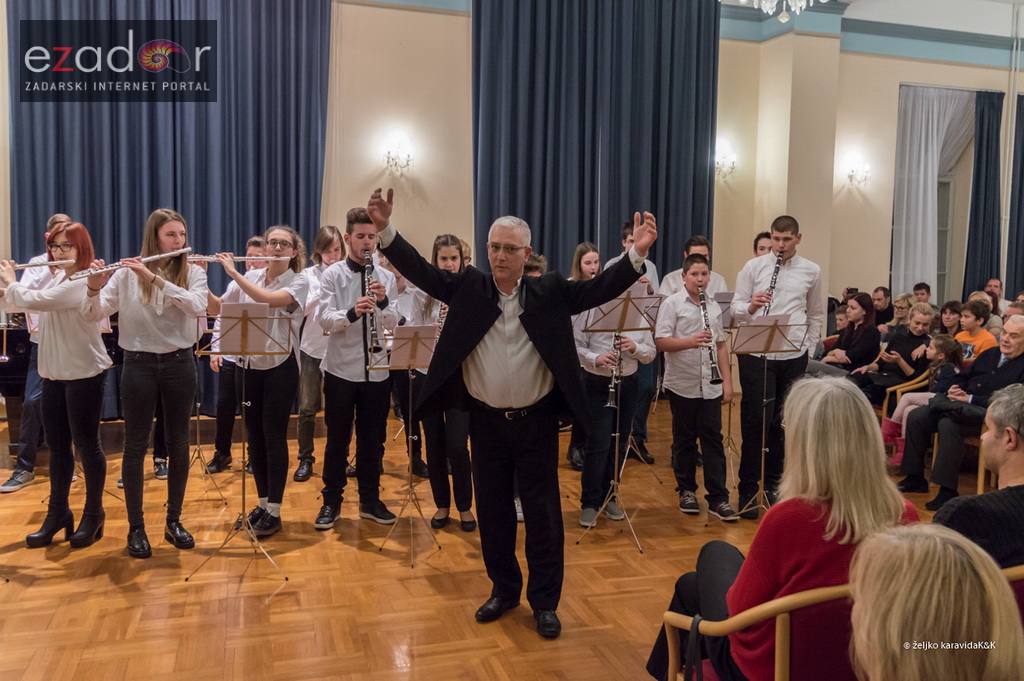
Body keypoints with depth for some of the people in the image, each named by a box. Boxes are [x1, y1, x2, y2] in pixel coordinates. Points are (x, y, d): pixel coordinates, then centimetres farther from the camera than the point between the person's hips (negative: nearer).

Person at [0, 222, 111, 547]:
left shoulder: (84, 282, -17)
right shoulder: (57, 279, 13)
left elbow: (34, 300, -25)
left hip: (83, 375, -8)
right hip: (53, 374, 8)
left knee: (86, 445, 3)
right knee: (56, 446, 13)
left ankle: (93, 514, 17)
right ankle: (57, 513, 25)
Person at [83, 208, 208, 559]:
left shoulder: (193, 272, 0)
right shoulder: (127, 273, -2)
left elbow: (197, 306, -20)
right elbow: (93, 314, -6)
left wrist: (154, 277, -26)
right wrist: (95, 288, -26)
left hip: (180, 363, 1)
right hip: (139, 364, -1)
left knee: (178, 444, 8)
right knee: (135, 445, 4)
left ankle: (174, 520, 23)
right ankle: (136, 527, 17)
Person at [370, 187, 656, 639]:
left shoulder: (550, 291, -2)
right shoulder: (468, 287, 0)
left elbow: (600, 288, -8)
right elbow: (419, 270, -5)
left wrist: (636, 253, -23)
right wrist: (385, 229, -17)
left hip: (536, 422, -1)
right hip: (486, 423, 2)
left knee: (543, 514, 6)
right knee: (492, 512, 14)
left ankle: (545, 602, 21)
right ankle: (504, 590, 33)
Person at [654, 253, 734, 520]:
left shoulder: (714, 306, 11)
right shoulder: (672, 303, -4)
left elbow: (721, 345, 15)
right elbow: (660, 342, -12)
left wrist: (727, 382, 9)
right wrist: (691, 341, -26)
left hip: (710, 386, 4)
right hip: (682, 384, -3)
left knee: (713, 439, 2)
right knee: (684, 439, 8)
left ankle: (718, 498, 5)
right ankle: (686, 490, 22)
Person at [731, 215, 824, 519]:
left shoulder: (811, 271, 8)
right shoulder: (754, 267, 3)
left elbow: (816, 316, 16)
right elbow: (735, 308, 2)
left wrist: (808, 349, 10)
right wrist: (750, 306, -19)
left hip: (793, 356, 2)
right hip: (756, 354, -2)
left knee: (784, 422, 9)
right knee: (756, 421, -4)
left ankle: (774, 484, 24)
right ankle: (747, 490, 5)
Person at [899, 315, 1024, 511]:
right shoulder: (989, 354, 21)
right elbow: (964, 376, 27)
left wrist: (970, 399, -17)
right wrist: (955, 389, 3)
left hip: (986, 412, -8)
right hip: (961, 403, 8)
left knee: (948, 424, -35)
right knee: (915, 417, -9)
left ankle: (948, 490, -29)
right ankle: (915, 478, -2)